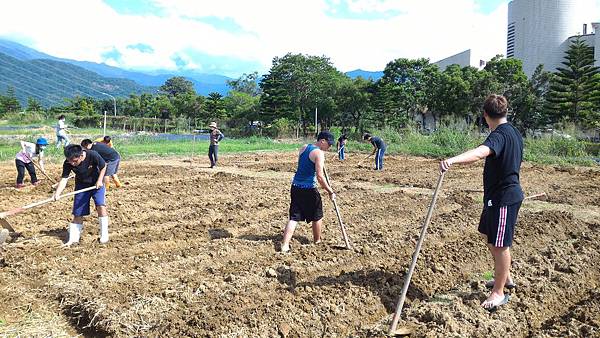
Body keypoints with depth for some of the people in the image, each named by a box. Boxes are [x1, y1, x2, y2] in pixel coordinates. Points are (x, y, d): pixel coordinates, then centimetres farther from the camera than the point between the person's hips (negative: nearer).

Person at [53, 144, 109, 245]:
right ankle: (73, 238, 17)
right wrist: (57, 193, -38)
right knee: (78, 213, 3)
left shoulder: (93, 155, -28)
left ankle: (104, 235, -8)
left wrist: (99, 181, -19)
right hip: (81, 186, 3)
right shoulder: (67, 163, -21)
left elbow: (103, 167, -11)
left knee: (101, 206, -21)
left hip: (96, 184, -2)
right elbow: (64, 179, -23)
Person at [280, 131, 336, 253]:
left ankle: (285, 245, -5)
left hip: (295, 187, 6)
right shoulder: (319, 153, -15)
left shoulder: (303, 148, 9)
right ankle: (317, 241, 32)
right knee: (317, 216, 16)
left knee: (294, 217, 6)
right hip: (309, 189, -6)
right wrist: (330, 191, -14)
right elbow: (320, 176, -22)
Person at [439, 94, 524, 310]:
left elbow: (481, 152, -44)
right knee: (490, 236, 22)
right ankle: (505, 278, 39)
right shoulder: (513, 132, 11)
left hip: (503, 198, -11)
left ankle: (499, 293, 12)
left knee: (500, 244, 0)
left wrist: (453, 160, -60)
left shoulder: (499, 135, -22)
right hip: (509, 192, 11)